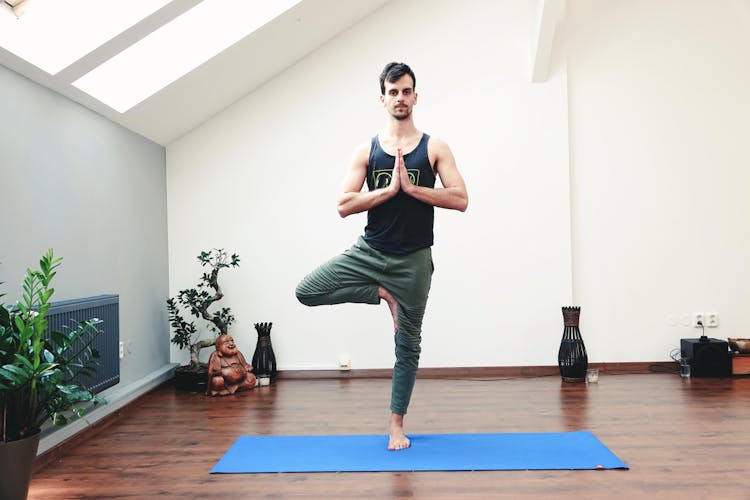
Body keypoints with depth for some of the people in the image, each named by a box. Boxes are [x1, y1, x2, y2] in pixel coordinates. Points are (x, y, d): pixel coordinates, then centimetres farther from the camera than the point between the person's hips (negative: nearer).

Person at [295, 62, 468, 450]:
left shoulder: (435, 148, 1)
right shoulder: (366, 151, 3)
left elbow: (460, 200, -9)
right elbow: (344, 206, -7)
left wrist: (411, 187, -17)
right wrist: (389, 189, -16)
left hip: (413, 259, -1)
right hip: (369, 252, 2)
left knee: (408, 344, 6)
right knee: (306, 291, -14)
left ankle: (396, 425, 23)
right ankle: (383, 294, 3)